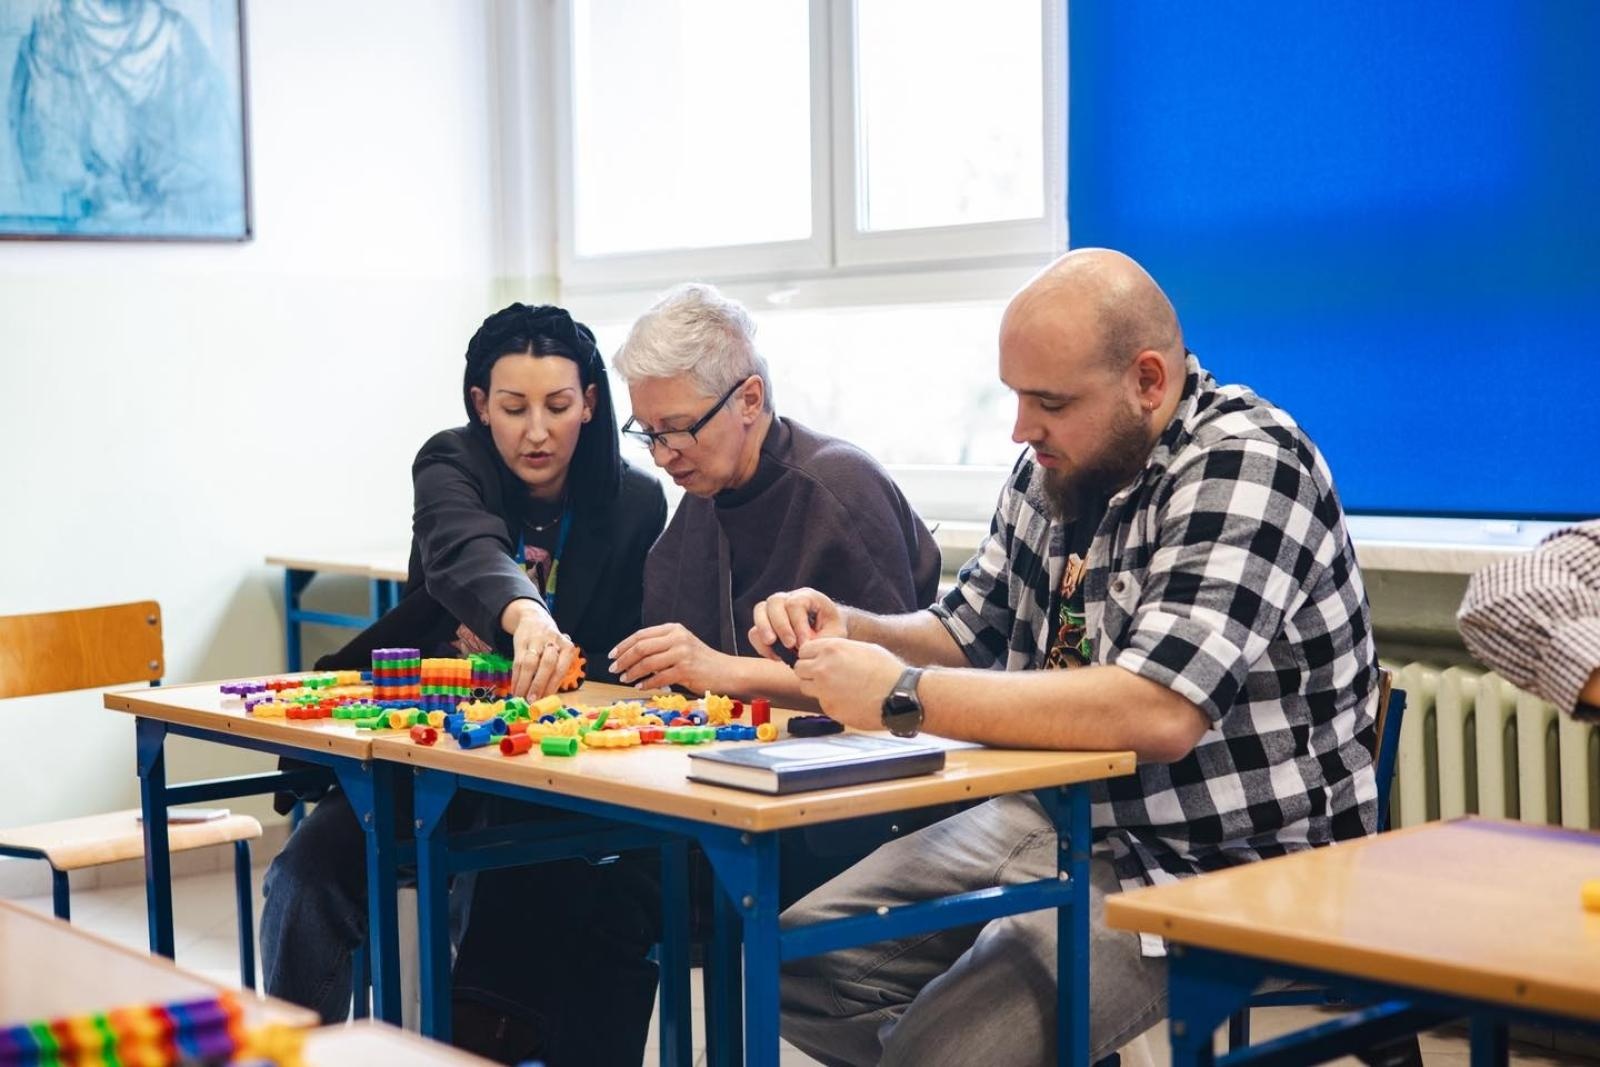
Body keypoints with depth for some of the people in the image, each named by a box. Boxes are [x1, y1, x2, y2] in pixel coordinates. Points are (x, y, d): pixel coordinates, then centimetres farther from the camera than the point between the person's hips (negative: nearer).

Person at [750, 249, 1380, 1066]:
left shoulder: (1244, 468, -20)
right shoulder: (1057, 463, 5)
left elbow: (1159, 714, -33)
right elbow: (970, 636, 18)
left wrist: (904, 696, -29)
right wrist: (852, 632, -4)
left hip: (1214, 868, -8)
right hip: (1057, 819, 9)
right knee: (800, 962, 2)